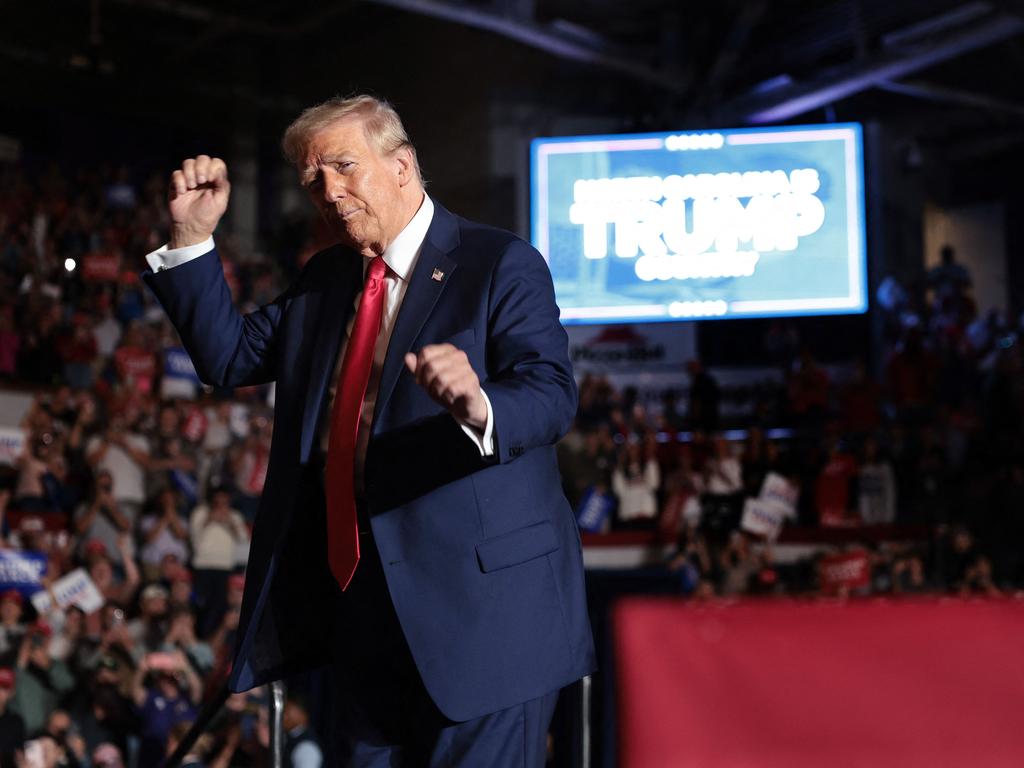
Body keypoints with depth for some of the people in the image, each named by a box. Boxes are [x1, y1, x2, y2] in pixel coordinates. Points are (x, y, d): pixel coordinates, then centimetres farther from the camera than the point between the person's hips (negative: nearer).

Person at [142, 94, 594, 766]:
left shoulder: (502, 264, -6)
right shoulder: (326, 277, 16)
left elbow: (553, 395, -18)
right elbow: (230, 357, 18)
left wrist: (478, 408, -41)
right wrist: (193, 236, 8)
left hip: (479, 608, -7)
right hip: (360, 605, 7)